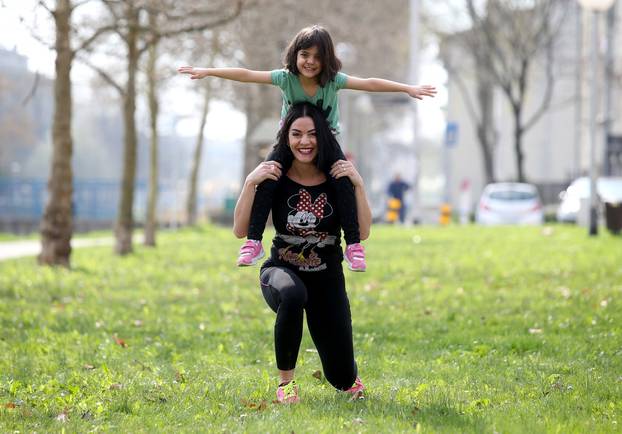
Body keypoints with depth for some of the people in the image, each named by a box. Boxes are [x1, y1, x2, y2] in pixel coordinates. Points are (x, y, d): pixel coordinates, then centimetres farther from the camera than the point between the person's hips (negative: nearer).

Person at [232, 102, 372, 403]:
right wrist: (251, 182, -24)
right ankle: (286, 380, -21)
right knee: (293, 293, -42)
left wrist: (358, 184, -21)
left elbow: (363, 233, -12)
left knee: (342, 378, 0)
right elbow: (240, 230, -14)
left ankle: (347, 378, 42)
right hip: (282, 273, -2)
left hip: (327, 279, 2)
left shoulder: (337, 178, -7)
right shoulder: (275, 178, -9)